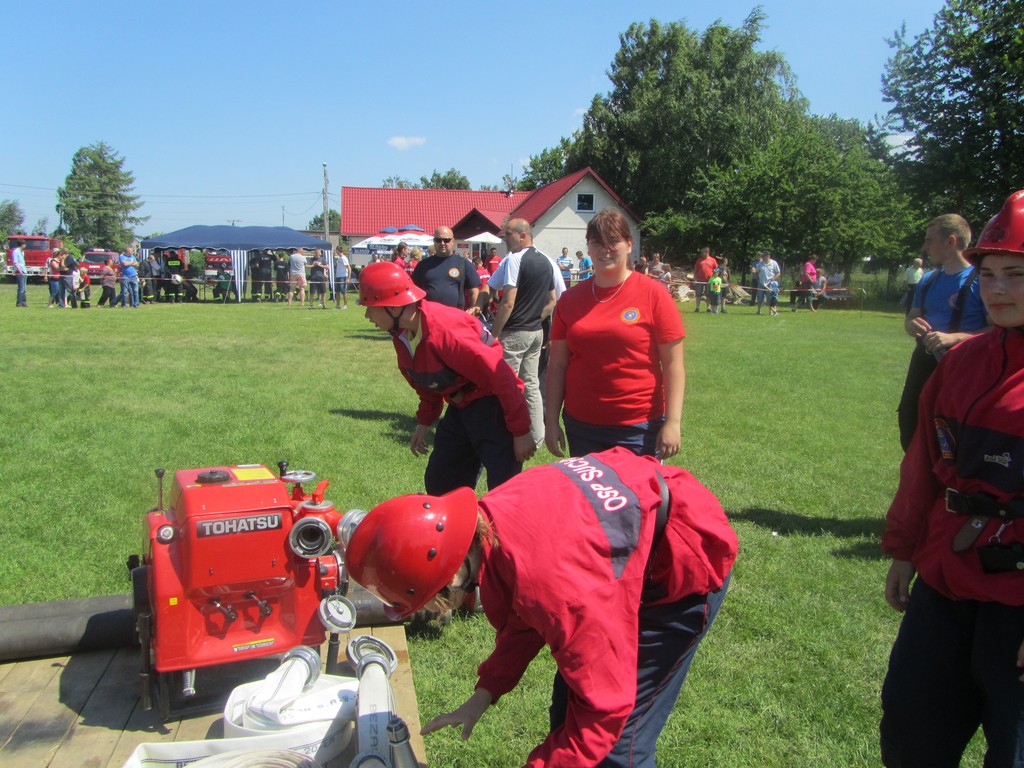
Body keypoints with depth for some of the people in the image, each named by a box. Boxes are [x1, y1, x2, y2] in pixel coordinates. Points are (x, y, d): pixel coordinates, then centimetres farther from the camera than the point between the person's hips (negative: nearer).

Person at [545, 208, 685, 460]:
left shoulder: (653, 294, -5)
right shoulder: (570, 299, 4)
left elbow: (673, 364, -5)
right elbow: (557, 365, 7)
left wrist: (672, 422, -11)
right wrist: (551, 421, 4)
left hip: (638, 427, -3)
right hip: (581, 426, 3)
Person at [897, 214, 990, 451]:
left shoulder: (980, 280, -13)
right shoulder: (928, 280, 10)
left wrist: (954, 337, -27)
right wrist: (911, 325, -3)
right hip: (924, 362, 8)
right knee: (909, 424, 15)